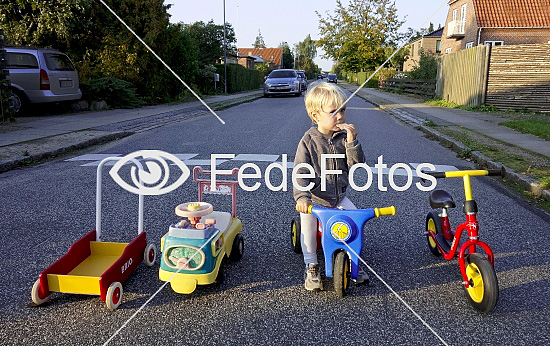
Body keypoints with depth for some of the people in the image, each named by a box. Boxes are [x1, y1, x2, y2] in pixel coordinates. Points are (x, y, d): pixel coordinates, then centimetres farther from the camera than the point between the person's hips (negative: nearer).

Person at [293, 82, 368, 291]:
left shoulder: (345, 136, -2)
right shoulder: (309, 140, -11)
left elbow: (356, 164, -9)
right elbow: (300, 172, -17)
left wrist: (352, 141, -24)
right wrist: (302, 196, -32)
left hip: (338, 197, 3)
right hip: (315, 197, -3)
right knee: (307, 218, -23)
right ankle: (311, 266, -6)